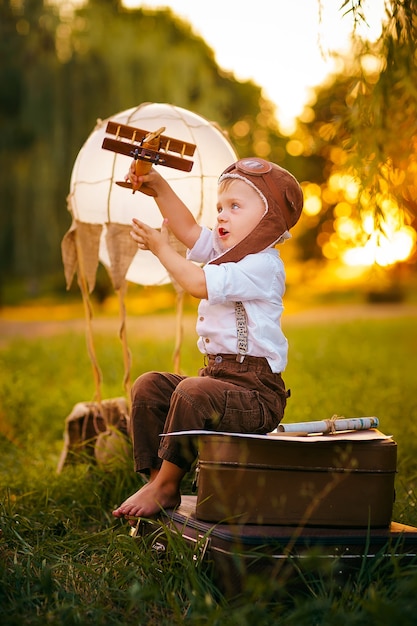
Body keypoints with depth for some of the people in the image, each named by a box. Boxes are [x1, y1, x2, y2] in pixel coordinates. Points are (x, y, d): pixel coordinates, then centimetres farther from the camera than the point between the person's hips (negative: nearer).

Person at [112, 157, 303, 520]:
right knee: (149, 386, 2)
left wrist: (161, 248, -8)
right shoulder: (228, 251, 17)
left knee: (192, 392, -33)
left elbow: (198, 284, -20)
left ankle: (167, 485, -20)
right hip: (217, 377, 10)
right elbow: (189, 229, 13)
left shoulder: (263, 265, -14)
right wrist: (158, 188, 0)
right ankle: (155, 476, -2)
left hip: (257, 393, -10)